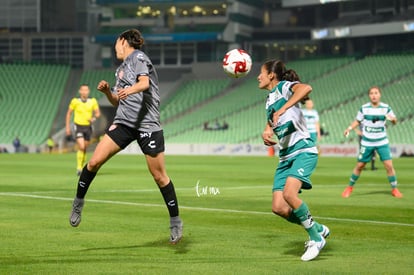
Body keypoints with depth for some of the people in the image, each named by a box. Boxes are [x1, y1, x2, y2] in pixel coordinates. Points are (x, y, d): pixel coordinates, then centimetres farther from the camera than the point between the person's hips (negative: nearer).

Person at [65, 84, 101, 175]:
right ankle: (79, 168, -10)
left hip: (88, 127, 3)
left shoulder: (93, 101, -2)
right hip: (78, 127, -3)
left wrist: (94, 118, -17)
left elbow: (98, 113, 6)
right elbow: (69, 113, 3)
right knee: (81, 147, -18)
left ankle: (82, 167, 24)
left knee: (85, 149, 9)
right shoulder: (75, 101, -7)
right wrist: (67, 127, 1)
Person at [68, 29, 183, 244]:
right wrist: (107, 91, 5)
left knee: (159, 176, -3)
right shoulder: (121, 69, 21)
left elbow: (144, 82, -19)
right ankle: (78, 202, 13)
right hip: (123, 122, 6)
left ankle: (175, 222, 9)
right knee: (94, 161, -6)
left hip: (148, 125, -6)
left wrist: (129, 90, -39)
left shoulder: (138, 57, -1)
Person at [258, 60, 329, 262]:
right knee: (278, 208, -5)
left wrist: (283, 109, -35)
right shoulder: (270, 99, 20)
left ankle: (316, 238, -12)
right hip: (285, 156, 9)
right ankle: (318, 229, 15)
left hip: (303, 151, -9)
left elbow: (306, 88, -29)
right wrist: (266, 133, 10)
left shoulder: (284, 87, -6)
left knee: (289, 194, -29)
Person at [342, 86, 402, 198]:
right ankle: (350, 187, 23)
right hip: (367, 143, 0)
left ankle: (394, 189, 6)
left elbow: (395, 121, 1)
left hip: (382, 142, 0)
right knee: (359, 165, 5)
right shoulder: (364, 108, -4)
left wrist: (393, 119, -22)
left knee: (389, 165, -9)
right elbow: (357, 121, 7)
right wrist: (349, 128, -9)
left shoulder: (386, 108, -4)